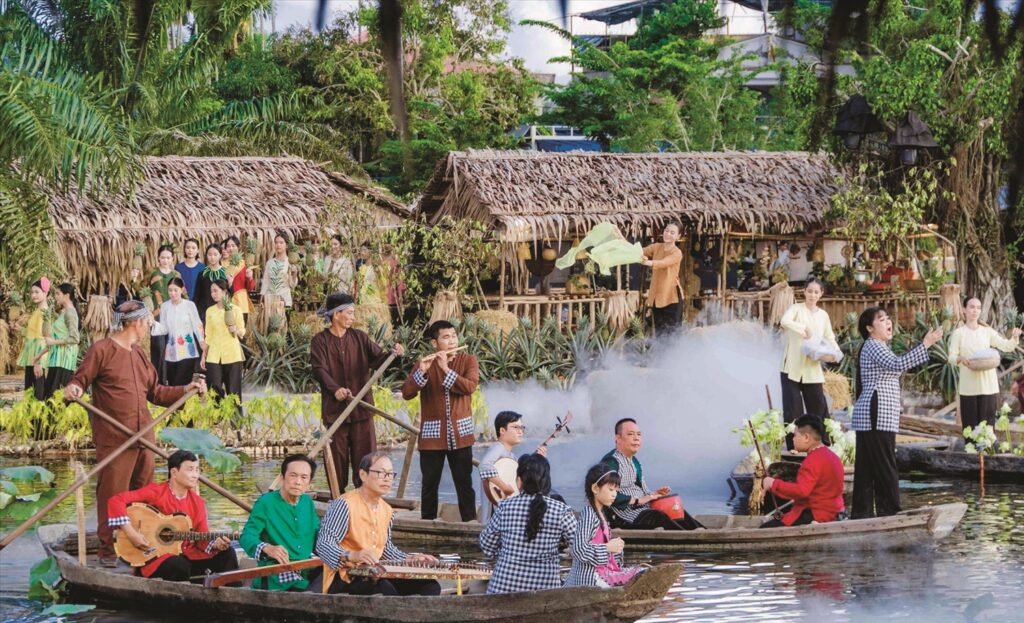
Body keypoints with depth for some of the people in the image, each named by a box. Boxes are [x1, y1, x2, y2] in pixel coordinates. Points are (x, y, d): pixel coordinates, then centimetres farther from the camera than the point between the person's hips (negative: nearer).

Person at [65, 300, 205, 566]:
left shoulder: (139, 354, 19)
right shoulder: (101, 350, -5)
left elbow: (154, 392, 24)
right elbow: (79, 381, -6)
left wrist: (186, 389, 18)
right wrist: (73, 390, -28)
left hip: (143, 437, 7)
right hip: (113, 439, -7)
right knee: (112, 494, -4)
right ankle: (107, 550, 3)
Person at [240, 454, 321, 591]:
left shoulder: (308, 503, 15)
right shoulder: (265, 502, -6)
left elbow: (318, 535, 27)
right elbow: (246, 536, -14)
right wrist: (267, 548, -35)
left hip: (306, 578, 6)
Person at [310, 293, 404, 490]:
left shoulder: (359, 337, 8)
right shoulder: (320, 341, -2)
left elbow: (377, 358, 0)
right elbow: (319, 370, -14)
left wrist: (392, 354, -23)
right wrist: (335, 389, -31)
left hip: (361, 407, 2)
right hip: (334, 407, -2)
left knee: (365, 455, -1)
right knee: (337, 456, 3)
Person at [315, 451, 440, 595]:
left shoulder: (386, 511, 14)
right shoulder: (344, 505, -12)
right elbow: (323, 545, -21)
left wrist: (410, 559, 11)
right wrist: (352, 556, -38)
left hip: (375, 575, 9)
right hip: (344, 579, -8)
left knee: (430, 586, -4)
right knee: (385, 588, -37)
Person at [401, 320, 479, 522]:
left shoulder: (468, 360, 1)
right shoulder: (424, 363, 2)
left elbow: (470, 387, -17)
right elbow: (407, 394, -9)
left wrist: (446, 369, -22)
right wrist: (421, 372, -23)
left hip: (460, 433, 0)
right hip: (432, 434, 1)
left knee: (464, 483, 3)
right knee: (430, 484, 5)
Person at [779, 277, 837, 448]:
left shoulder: (823, 315, 12)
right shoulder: (796, 309, -2)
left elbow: (830, 339, 11)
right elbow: (784, 321, -23)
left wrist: (834, 351, -11)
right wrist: (804, 328, -33)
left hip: (813, 369, 4)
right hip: (793, 367, -4)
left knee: (818, 406, 4)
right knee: (792, 408, -3)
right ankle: (794, 447, 4)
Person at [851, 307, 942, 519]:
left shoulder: (879, 347, 22)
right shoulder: (872, 346, -12)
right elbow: (898, 364, -28)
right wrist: (926, 343, -29)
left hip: (880, 417, 10)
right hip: (875, 416, -10)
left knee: (867, 467, 8)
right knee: (885, 467, -9)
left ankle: (862, 513, 8)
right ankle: (889, 511, -8)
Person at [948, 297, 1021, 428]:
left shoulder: (987, 331, 8)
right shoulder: (958, 333, 2)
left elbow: (1006, 346, 1)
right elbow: (952, 356, -2)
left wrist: (1015, 338, -20)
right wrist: (961, 359, -24)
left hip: (988, 384, 2)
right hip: (969, 386, -2)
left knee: (987, 421, 1)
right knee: (970, 423, 0)